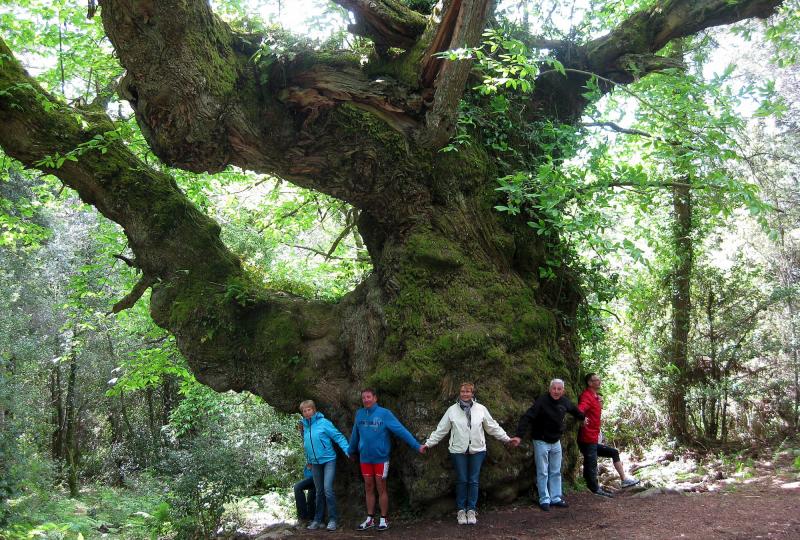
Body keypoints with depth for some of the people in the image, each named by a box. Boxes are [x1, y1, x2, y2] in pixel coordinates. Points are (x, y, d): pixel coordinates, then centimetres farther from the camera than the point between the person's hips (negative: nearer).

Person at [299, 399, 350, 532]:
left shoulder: (323, 422, -11)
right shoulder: (305, 426, 7)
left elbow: (338, 436, -14)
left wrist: (347, 450, -24)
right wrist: (308, 460, 21)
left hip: (328, 460, -6)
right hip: (315, 463, 6)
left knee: (328, 489, -14)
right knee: (319, 491, 12)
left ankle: (332, 519, -5)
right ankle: (317, 520, 19)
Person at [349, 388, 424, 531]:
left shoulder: (384, 413, -12)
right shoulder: (359, 414, 1)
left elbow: (401, 430, -17)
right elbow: (355, 434, 14)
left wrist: (417, 446, -21)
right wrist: (352, 451, 25)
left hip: (381, 457, -4)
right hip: (365, 458, 4)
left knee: (381, 489, 5)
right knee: (369, 488, 12)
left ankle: (383, 519, 16)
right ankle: (370, 519, 22)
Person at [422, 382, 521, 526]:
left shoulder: (481, 409, 2)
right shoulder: (452, 410, -1)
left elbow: (493, 427, 8)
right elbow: (440, 430, 2)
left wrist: (507, 439, 5)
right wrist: (428, 443, -2)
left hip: (477, 450, 1)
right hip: (458, 451, -1)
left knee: (473, 481, 5)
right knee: (461, 481, 4)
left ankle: (471, 510, 15)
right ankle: (461, 510, 15)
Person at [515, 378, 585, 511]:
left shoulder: (565, 402, -3)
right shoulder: (542, 401, -22)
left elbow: (575, 411, 22)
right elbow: (527, 418, -28)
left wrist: (583, 418, 39)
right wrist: (519, 435, -37)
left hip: (556, 442, 6)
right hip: (541, 442, -6)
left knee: (556, 472, 12)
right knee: (542, 473, 1)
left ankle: (556, 498, 21)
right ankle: (544, 500, 10)